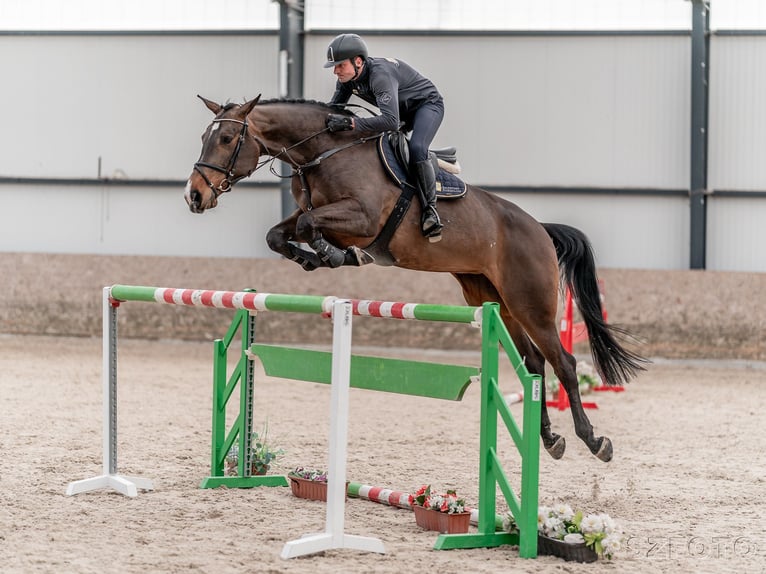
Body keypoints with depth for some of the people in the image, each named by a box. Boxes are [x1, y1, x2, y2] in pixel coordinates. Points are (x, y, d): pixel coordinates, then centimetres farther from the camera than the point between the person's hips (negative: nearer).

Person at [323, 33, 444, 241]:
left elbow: (391, 121, -49)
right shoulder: (346, 80, -11)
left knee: (416, 149, -32)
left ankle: (430, 209, -23)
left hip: (427, 104, -9)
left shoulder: (380, 74, -38)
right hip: (402, 111, 9)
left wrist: (350, 122, -52)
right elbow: (332, 113, 2)